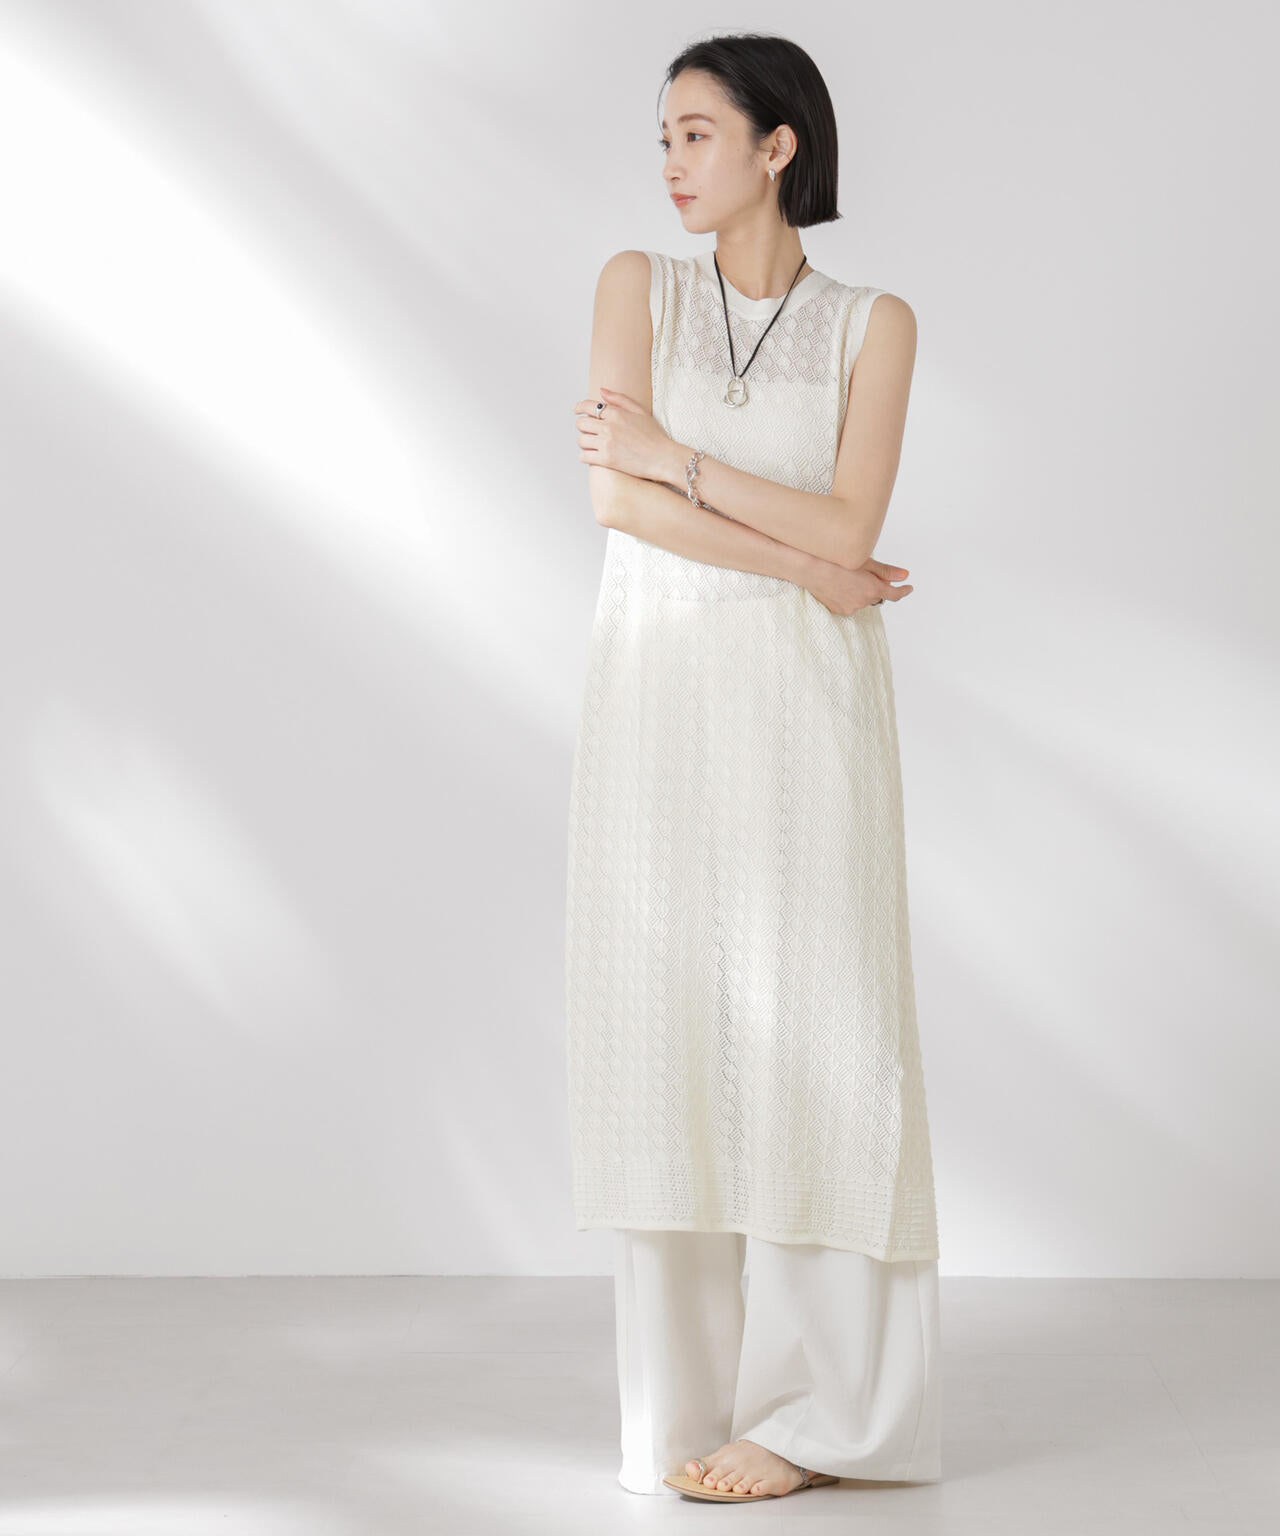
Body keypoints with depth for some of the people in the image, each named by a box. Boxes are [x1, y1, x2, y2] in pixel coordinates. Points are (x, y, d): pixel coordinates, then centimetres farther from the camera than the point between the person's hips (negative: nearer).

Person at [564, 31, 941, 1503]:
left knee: (810, 1030, -4)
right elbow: (617, 498, -6)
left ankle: (812, 1409, 5)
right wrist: (803, 568, -10)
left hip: (804, 712, -1)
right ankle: (693, 1401, 6)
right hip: (658, 693, 1)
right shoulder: (638, 284, 7)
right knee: (671, 1028, -1)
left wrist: (679, 458, -9)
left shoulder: (872, 323, 5)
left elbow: (849, 527, -8)